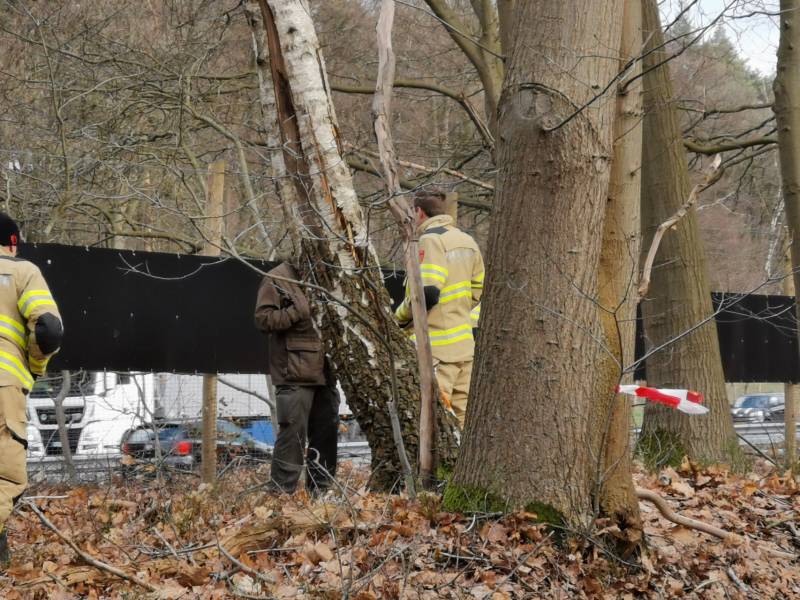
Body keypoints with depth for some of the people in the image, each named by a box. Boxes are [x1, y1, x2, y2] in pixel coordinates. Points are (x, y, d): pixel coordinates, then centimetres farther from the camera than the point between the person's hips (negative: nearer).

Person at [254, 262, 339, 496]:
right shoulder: (277, 279, -3)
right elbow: (263, 319, -10)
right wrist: (299, 312, -17)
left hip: (324, 370, 7)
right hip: (295, 373, -7)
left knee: (326, 434, 10)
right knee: (293, 435, -9)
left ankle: (320, 492, 18)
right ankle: (280, 492, -4)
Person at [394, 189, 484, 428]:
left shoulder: (430, 240, -11)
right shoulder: (467, 241, 15)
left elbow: (427, 292, -20)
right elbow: (478, 290, 19)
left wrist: (401, 316, -5)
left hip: (438, 348, -8)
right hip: (465, 344, 8)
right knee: (463, 415, 11)